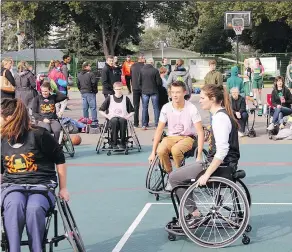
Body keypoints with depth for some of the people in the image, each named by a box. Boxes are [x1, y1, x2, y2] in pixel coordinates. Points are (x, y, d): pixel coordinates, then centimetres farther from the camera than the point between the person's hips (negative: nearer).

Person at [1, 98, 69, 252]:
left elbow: (60, 160, 5)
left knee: (34, 208, -36)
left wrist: (63, 189, 8)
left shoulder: (38, 134, -4)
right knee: (14, 205, -34)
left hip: (41, 184, -3)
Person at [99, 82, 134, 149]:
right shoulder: (109, 99, 10)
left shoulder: (126, 99, 13)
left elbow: (132, 111, 16)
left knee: (122, 120, -37)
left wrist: (127, 116, -3)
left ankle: (122, 143, -29)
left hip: (123, 118, 0)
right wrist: (107, 116, -3)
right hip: (112, 119, 0)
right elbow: (101, 110, 11)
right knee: (115, 121, -37)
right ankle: (114, 144, -31)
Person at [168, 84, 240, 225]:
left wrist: (206, 174, -26)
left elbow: (222, 150, -28)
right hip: (222, 164, 10)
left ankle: (195, 214, 1)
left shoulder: (220, 118, -20)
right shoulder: (221, 114, 11)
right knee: (179, 174, 21)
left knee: (174, 177, -4)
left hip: (220, 166, -10)